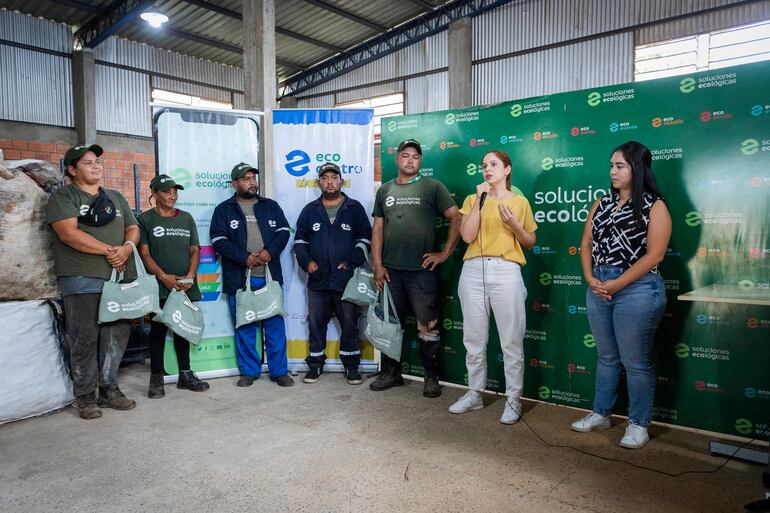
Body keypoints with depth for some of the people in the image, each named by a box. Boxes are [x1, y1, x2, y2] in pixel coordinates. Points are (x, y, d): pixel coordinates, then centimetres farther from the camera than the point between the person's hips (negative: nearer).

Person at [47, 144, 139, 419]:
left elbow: (133, 228, 14)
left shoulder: (116, 198, 19)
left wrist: (126, 247, -9)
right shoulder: (62, 196, 1)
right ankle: (85, 397, 10)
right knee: (85, 339, -2)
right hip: (82, 280, -5)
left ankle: (109, 389, 19)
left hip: (119, 277, 5)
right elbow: (68, 233, -12)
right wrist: (109, 250, -12)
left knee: (117, 335, 6)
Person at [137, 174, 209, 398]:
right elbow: (144, 253, -4)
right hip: (159, 287, -3)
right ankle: (156, 378, 9)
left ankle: (185, 374, 18)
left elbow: (195, 250, 9)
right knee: (158, 331, 1)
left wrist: (190, 276, -7)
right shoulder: (145, 219, 2)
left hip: (186, 286, 4)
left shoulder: (186, 218, 12)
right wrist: (164, 276, -16)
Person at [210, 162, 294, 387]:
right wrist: (244, 257, -16)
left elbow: (283, 232, 6)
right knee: (244, 327, 6)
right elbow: (219, 240, -4)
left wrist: (270, 251, -12)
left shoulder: (271, 206, 13)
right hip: (239, 278, -1)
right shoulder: (223, 210, 6)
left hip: (269, 276, 2)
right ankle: (249, 371, 19)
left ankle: (279, 371, 13)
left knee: (275, 324, 3)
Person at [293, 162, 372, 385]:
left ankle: (351, 365, 16)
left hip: (346, 279, -2)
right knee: (315, 323, 7)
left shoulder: (354, 208, 4)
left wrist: (352, 261, -9)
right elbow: (299, 239, 13)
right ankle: (315, 364, 20)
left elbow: (365, 238, 2)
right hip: (317, 279, 2)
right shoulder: (310, 210, 10)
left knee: (349, 323, 3)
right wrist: (306, 261, -3)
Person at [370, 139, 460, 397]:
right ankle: (391, 373, 26)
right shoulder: (385, 190, 12)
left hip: (422, 270, -4)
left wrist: (445, 253, -7)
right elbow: (378, 229, 10)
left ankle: (431, 378, 14)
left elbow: (456, 218, -3)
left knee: (428, 326, 1)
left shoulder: (432, 186, 1)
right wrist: (377, 265, 3)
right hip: (390, 270, 4)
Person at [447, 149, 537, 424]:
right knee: (474, 339, 10)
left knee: (511, 342, 1)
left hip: (506, 272, -2)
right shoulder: (472, 199, 11)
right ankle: (474, 394, 25)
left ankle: (513, 401, 14)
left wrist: (514, 224, -8)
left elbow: (530, 242, 10)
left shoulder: (520, 202, 7)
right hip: (473, 271, 2)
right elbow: (467, 236, -4)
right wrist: (480, 200, -6)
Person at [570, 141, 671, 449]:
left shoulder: (654, 206, -5)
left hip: (637, 289, -5)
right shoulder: (602, 204, 12)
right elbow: (586, 244, 10)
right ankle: (600, 413, 29)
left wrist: (617, 284, -15)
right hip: (598, 288, 6)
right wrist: (590, 278, -6)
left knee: (636, 362, 3)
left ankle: (639, 424, 18)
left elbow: (654, 254, -12)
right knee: (606, 357, 17)